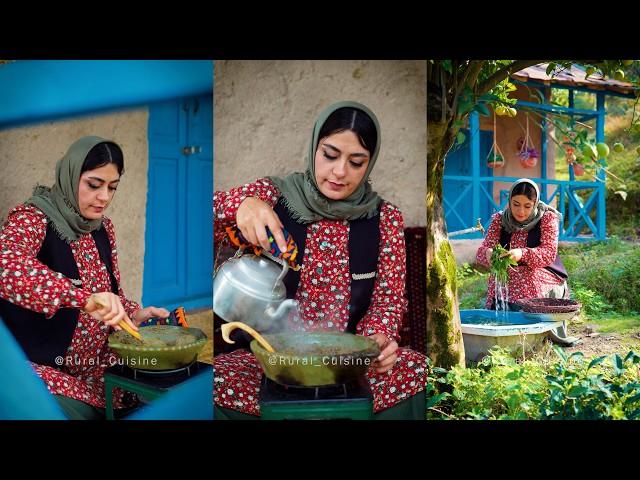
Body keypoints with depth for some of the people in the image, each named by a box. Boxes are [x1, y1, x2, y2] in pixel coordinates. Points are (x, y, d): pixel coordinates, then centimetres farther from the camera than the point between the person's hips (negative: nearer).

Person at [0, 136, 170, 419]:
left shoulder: (103, 228, 7)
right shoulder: (31, 218, -14)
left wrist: (134, 314, -5)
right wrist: (84, 297, -46)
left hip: (97, 364, 7)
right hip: (45, 369, -6)